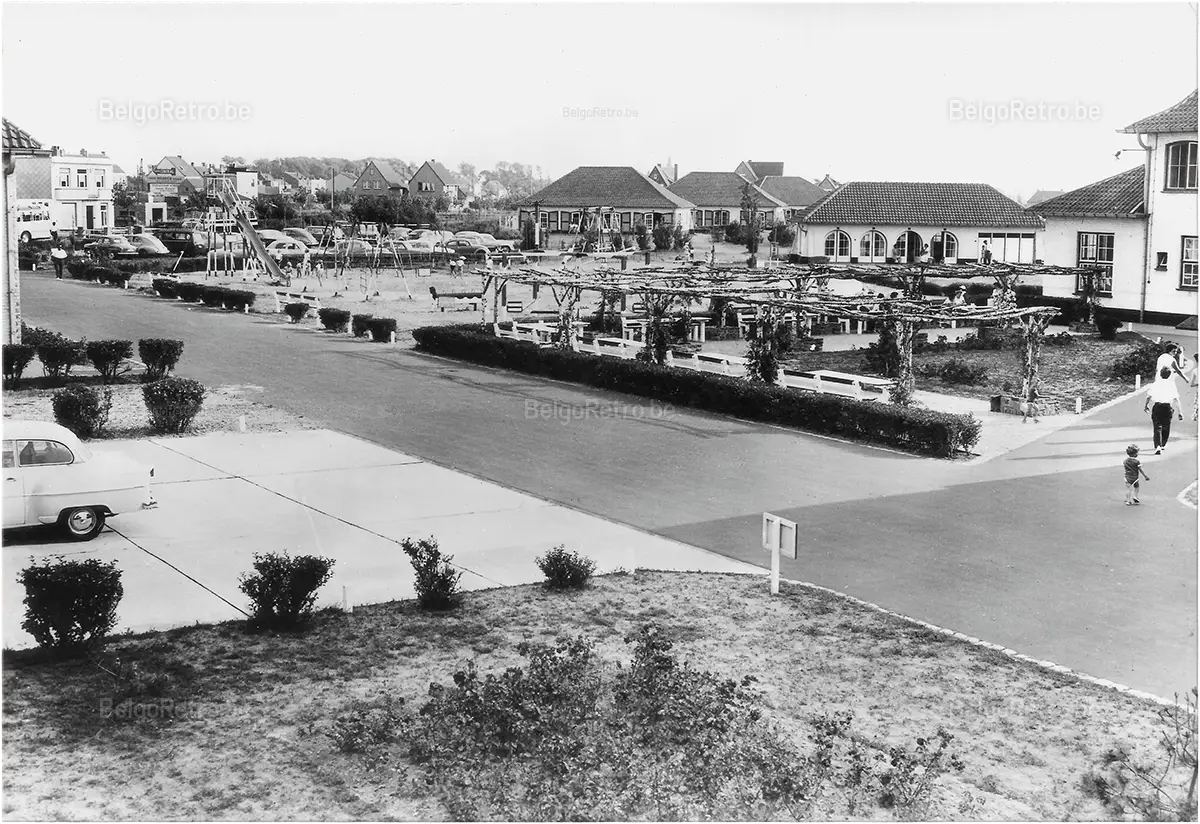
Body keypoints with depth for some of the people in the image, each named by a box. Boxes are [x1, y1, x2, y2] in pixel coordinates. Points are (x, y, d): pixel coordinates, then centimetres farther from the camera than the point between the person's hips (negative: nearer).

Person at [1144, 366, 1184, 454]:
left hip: (1157, 406, 0)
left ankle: (1158, 446, -21)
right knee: (1166, 427, 19)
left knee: (1157, 428, -2)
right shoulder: (1171, 384, -1)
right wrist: (1180, 412, -4)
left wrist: (1146, 405, 23)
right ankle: (1163, 445, 35)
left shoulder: (1155, 383, 3)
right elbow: (1176, 399, -6)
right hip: (1167, 407, 0)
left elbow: (1148, 396, 5)